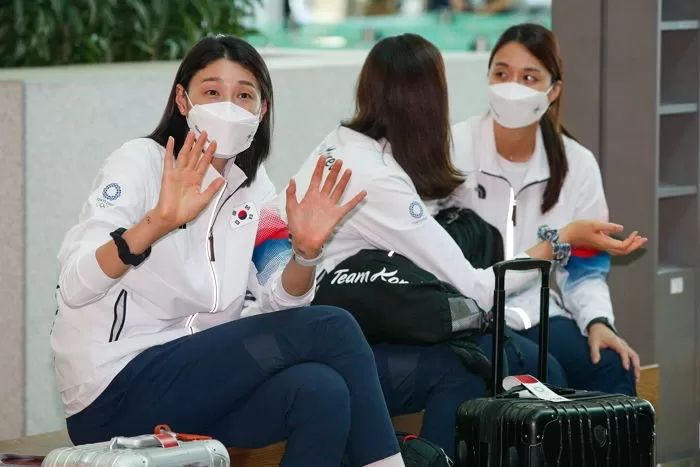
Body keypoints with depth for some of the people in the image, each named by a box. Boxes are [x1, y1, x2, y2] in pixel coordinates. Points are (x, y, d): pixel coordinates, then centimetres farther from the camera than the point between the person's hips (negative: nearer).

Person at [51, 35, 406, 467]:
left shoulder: (253, 187, 11)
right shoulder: (141, 162, -9)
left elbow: (276, 303, 3)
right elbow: (75, 286, -22)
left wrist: (305, 252, -17)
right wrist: (158, 223, -38)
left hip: (199, 378, 6)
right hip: (114, 392, -6)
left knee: (321, 391, -27)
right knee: (331, 329, -18)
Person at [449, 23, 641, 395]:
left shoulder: (576, 164, 5)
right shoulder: (452, 152, -7)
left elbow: (585, 267, 10)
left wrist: (598, 322, -9)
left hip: (537, 314, 4)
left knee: (614, 368, -22)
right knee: (540, 374, -33)